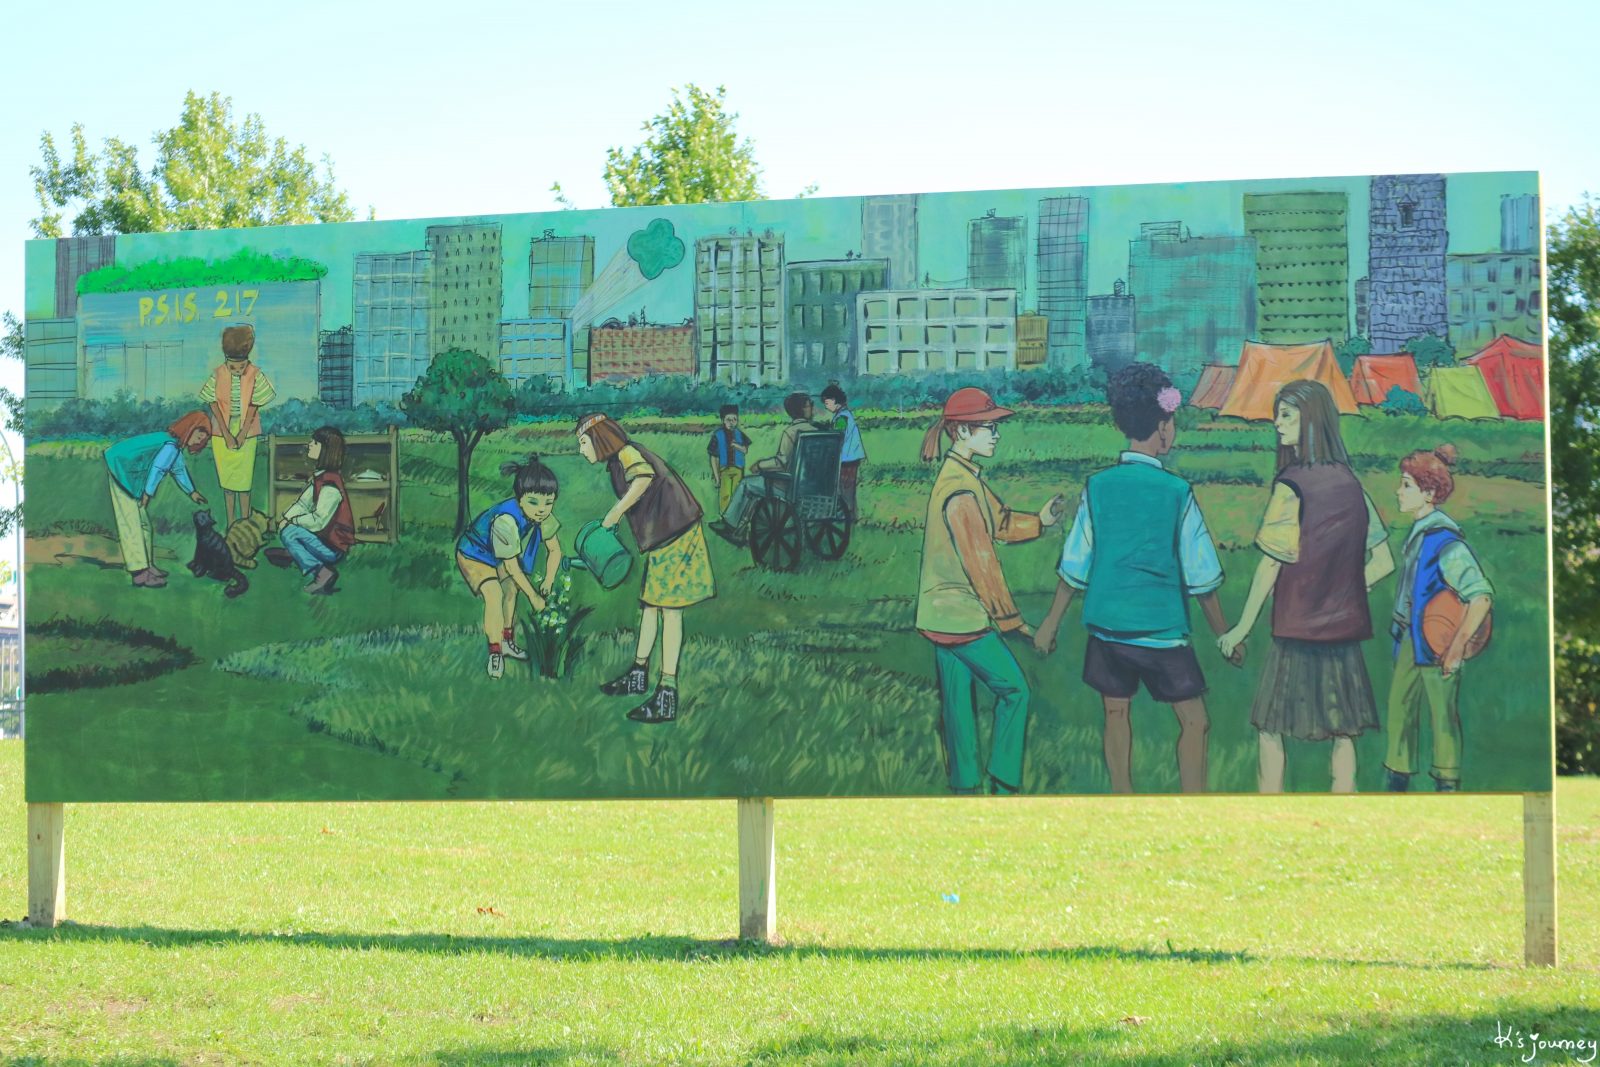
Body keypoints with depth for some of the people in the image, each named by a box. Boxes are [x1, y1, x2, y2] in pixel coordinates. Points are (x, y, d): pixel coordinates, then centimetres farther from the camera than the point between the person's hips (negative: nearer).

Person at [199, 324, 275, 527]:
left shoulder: (255, 375, -10)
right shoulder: (218, 375, -9)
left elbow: (253, 406, -8)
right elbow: (214, 405, -8)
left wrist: (242, 434, -12)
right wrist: (227, 435, -12)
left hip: (246, 432, -1)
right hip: (222, 432, 1)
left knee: (244, 480, 1)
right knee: (227, 480, 8)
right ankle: (230, 525, 16)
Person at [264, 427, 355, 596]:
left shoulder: (330, 485, -23)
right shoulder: (319, 476, 7)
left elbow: (318, 521, -24)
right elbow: (303, 504, 11)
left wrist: (292, 521, -10)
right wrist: (287, 518, -6)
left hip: (334, 548, -9)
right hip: (324, 537, 9)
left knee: (288, 532, -19)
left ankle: (321, 573, -18)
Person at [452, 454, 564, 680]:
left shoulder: (544, 516, -23)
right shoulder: (505, 521, -43)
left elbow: (554, 550, -5)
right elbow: (512, 567, -30)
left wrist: (548, 581, -15)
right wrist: (533, 596, -20)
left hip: (499, 557, 8)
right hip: (474, 554, -8)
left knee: (511, 590, 18)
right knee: (493, 594, -24)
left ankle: (507, 642, 39)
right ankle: (495, 652, -14)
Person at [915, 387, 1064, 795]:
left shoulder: (963, 478, 10)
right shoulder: (961, 492, -22)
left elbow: (1001, 523, 15)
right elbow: (980, 563, -20)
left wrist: (1038, 521, -4)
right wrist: (1010, 619, -13)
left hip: (940, 614, 10)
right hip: (964, 617, -10)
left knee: (957, 700, 13)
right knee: (1013, 690, 0)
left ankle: (964, 788, 19)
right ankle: (1003, 786, 4)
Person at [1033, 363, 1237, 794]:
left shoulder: (1098, 487, -1)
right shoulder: (1176, 492, -9)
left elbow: (1075, 567, 5)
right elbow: (1201, 578, -4)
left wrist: (1051, 624, 17)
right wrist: (1224, 633, 7)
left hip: (1106, 625, 4)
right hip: (1162, 629, -4)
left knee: (1116, 713, 15)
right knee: (1194, 721, 4)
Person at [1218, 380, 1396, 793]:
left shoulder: (1291, 487, -12)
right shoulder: (1350, 483, 6)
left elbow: (1270, 565, -11)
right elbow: (1383, 562, 10)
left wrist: (1243, 627, -4)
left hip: (1297, 632, -6)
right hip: (1344, 628, 6)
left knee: (1270, 731, 4)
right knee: (1343, 735, 7)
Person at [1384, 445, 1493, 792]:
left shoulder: (1445, 540, -21)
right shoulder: (1418, 532, 5)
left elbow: (1481, 597, -25)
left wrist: (1457, 646, -25)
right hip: (1411, 639, 9)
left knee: (1442, 713, 3)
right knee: (1399, 706, 13)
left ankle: (1447, 786, 14)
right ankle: (1397, 783, 23)